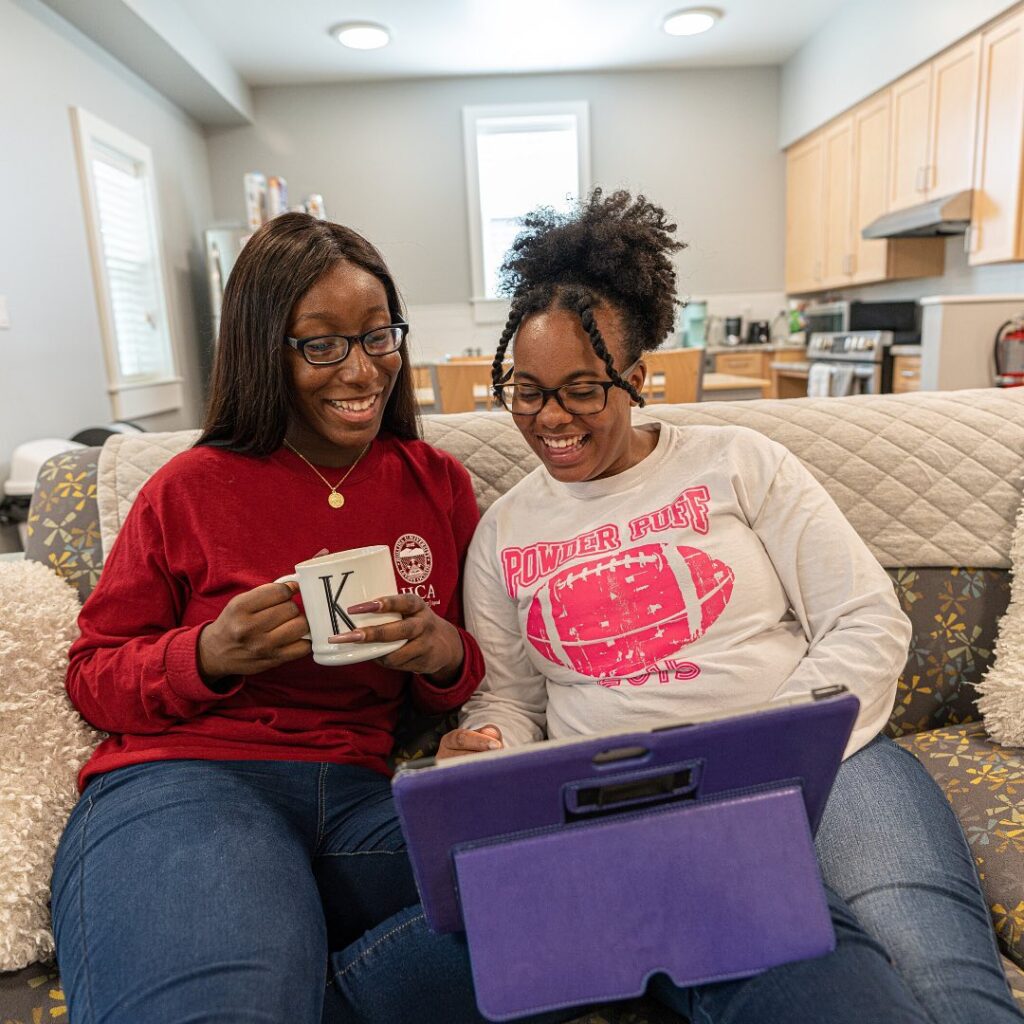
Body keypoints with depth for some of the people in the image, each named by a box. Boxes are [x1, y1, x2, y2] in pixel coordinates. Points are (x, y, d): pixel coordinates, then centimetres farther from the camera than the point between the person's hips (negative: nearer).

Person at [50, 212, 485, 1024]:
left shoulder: (441, 486, 8)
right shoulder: (191, 489, 1)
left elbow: (475, 676, 14)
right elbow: (93, 675, 9)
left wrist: (446, 658, -11)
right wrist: (208, 657, -13)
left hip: (361, 790, 4)